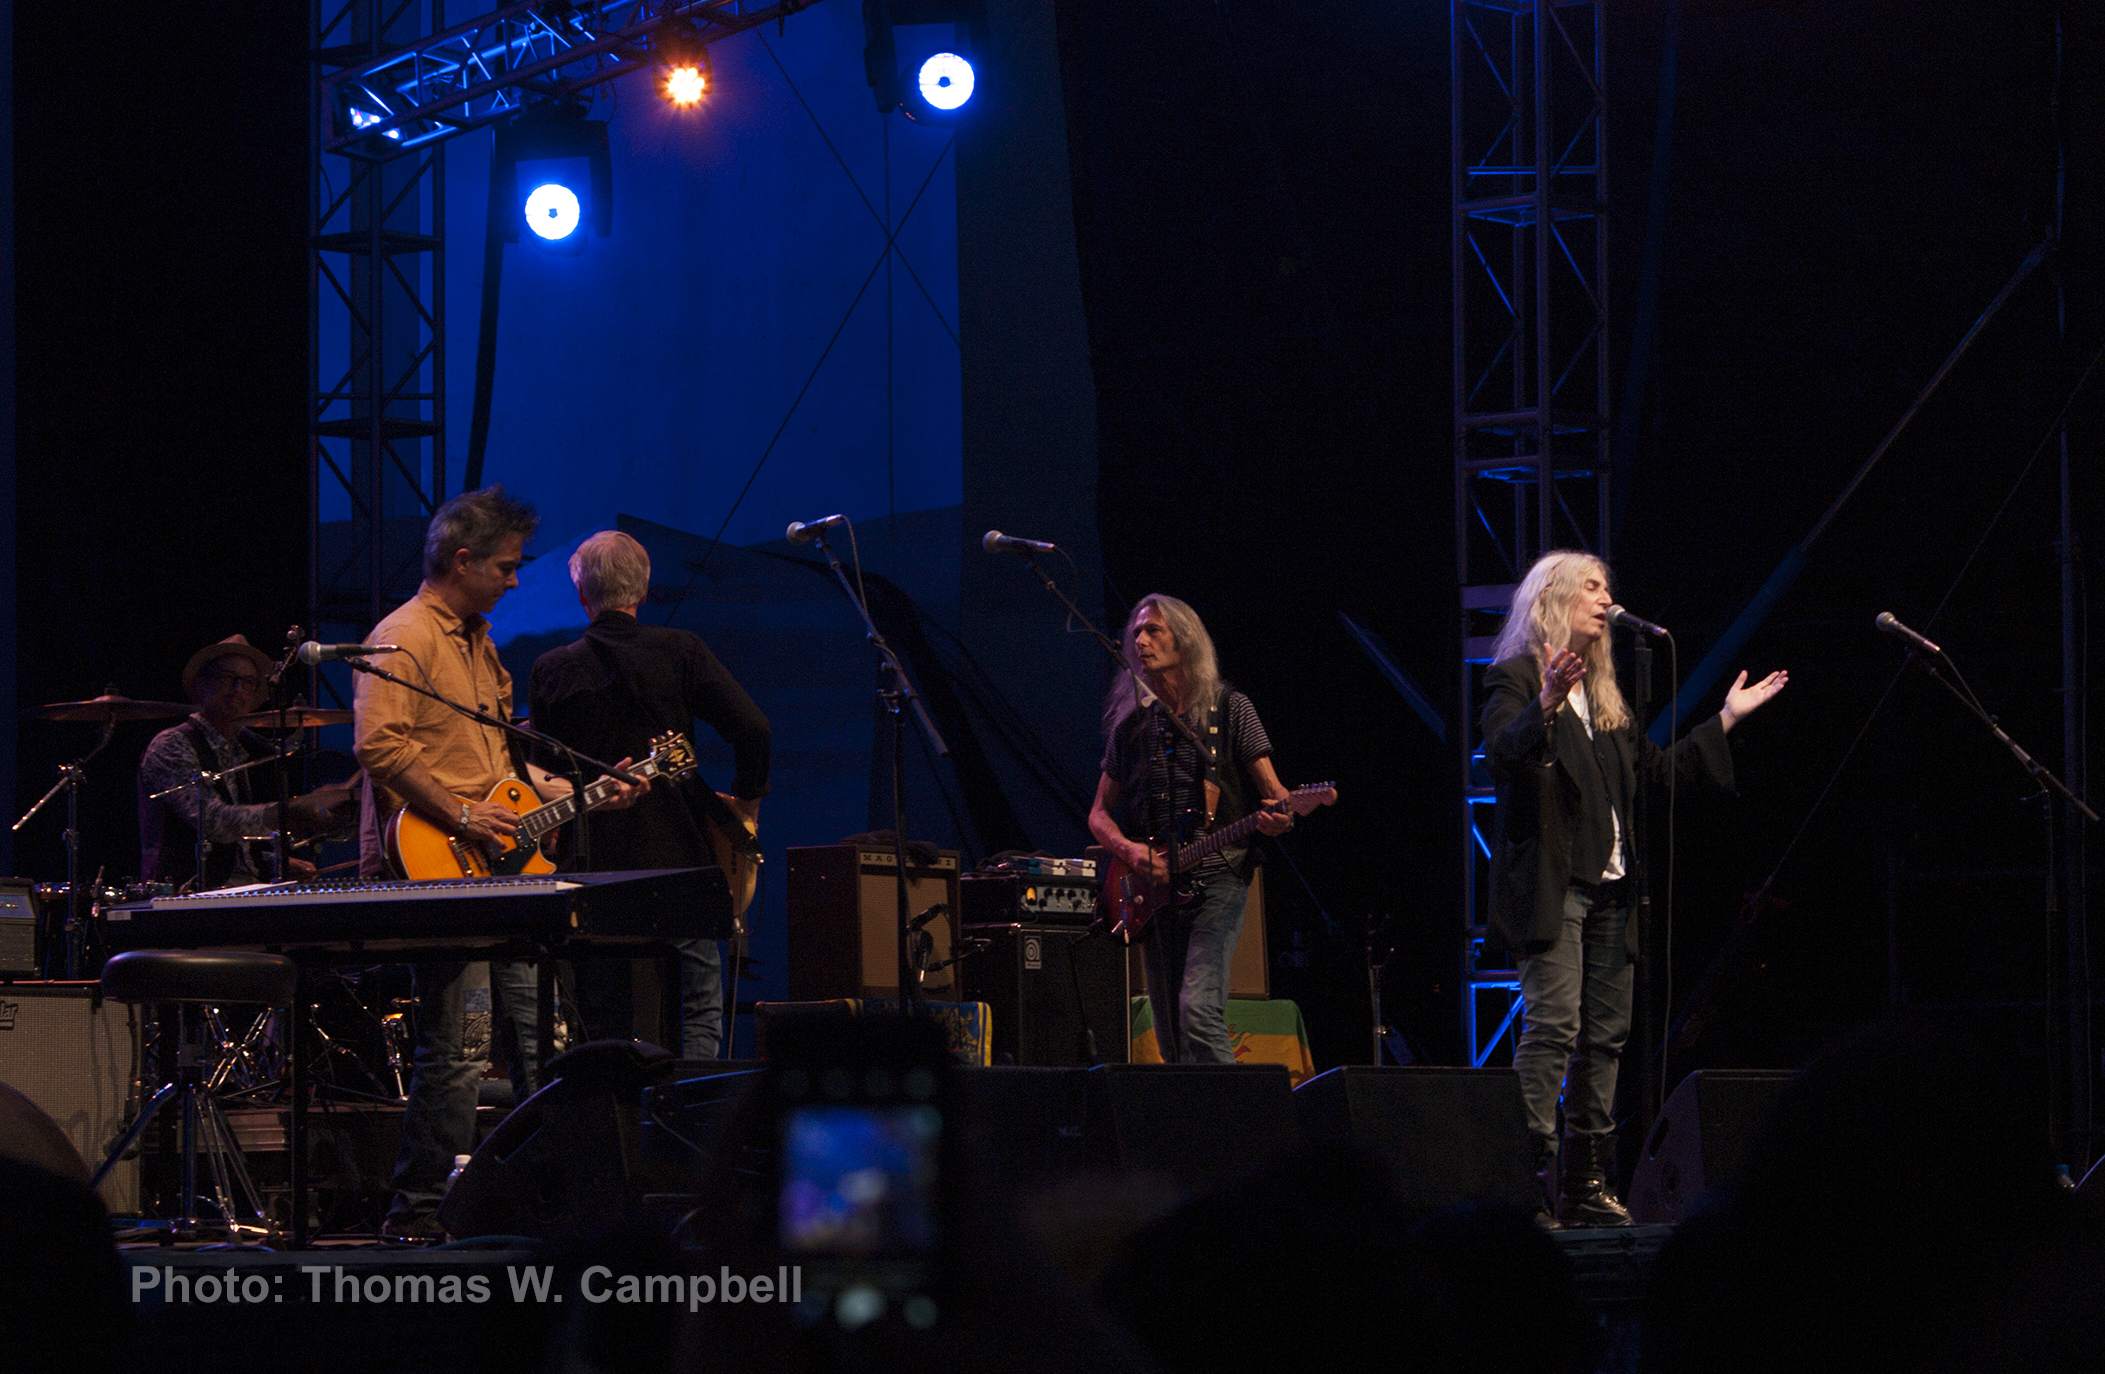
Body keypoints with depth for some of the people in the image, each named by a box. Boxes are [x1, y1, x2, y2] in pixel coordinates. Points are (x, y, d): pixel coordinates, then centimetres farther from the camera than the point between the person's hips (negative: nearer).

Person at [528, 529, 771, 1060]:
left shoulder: (552, 671, 1)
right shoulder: (678, 652, -3)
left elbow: (541, 776, 6)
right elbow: (751, 728, -12)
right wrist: (746, 799, 3)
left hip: (593, 869, 1)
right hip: (679, 857, -1)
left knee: (605, 1032, 6)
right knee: (698, 1015, 5)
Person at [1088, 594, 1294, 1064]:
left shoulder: (1229, 709, 2)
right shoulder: (1131, 723, 12)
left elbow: (1272, 789, 3)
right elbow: (1100, 813, 16)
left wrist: (1279, 815, -21)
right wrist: (1129, 850, -5)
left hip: (1218, 876, -5)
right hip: (1154, 885, 5)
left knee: (1198, 1010, -23)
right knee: (1170, 1039, 4)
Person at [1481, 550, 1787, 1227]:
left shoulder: (1602, 695, 22)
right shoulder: (1516, 678, -2)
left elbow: (1656, 767, 27)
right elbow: (1502, 753, -21)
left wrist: (1728, 717, 29)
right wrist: (1545, 707, -39)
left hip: (1608, 886, 8)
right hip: (1551, 883, -8)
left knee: (1605, 1032, 5)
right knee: (1553, 1024, -17)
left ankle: (1587, 1183, 8)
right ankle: (1527, 1177, -19)